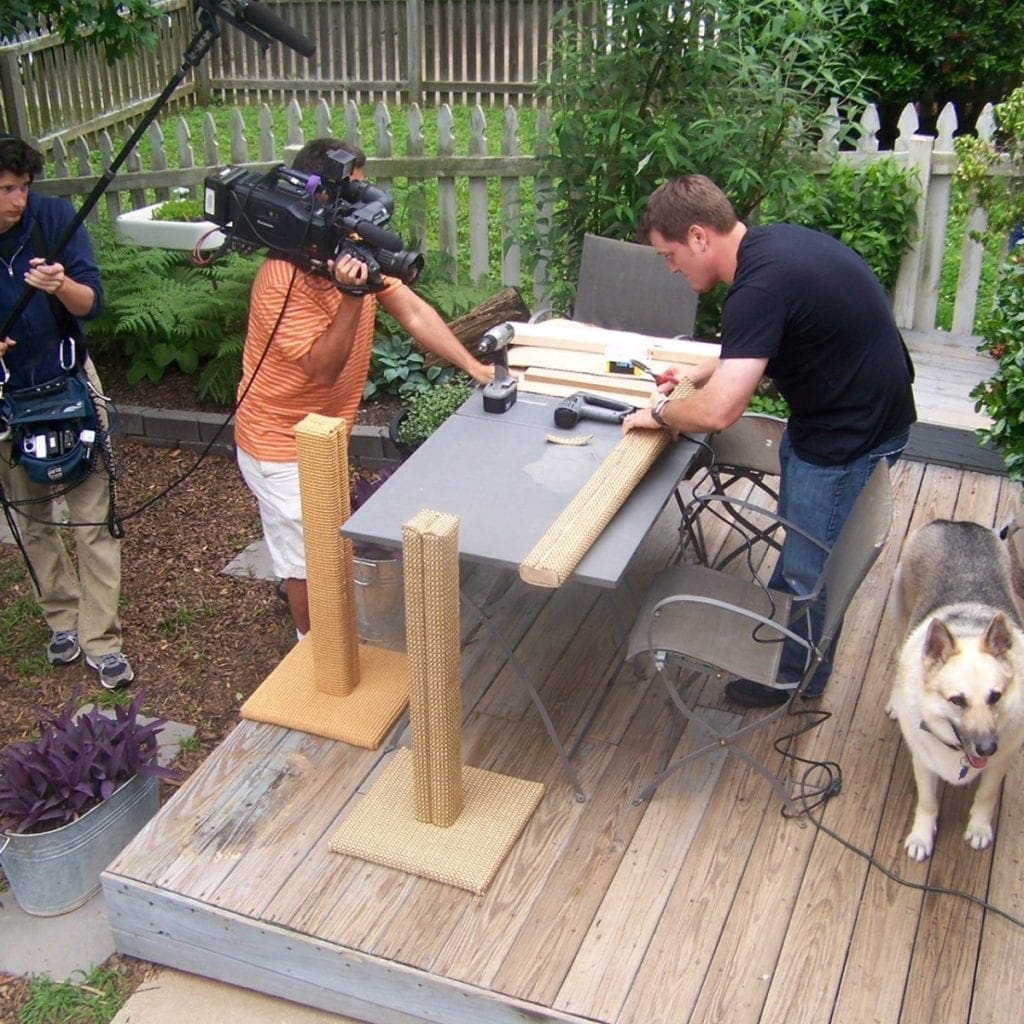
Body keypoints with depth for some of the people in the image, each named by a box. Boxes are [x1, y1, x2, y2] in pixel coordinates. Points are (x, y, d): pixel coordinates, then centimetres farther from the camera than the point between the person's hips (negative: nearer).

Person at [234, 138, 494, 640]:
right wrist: (352, 296, -41)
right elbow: (325, 369, -30)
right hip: (282, 444, -8)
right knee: (308, 561, 7)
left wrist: (472, 365, -13)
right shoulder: (283, 280, -29)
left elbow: (412, 311, -6)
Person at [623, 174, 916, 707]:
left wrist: (660, 414, -17)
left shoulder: (761, 285, -31)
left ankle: (801, 675, 30)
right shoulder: (767, 243, 0)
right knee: (797, 527, 28)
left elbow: (717, 412, -36)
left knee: (812, 564, 9)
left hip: (851, 434, -10)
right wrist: (702, 372, 9)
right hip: (834, 408, 10)